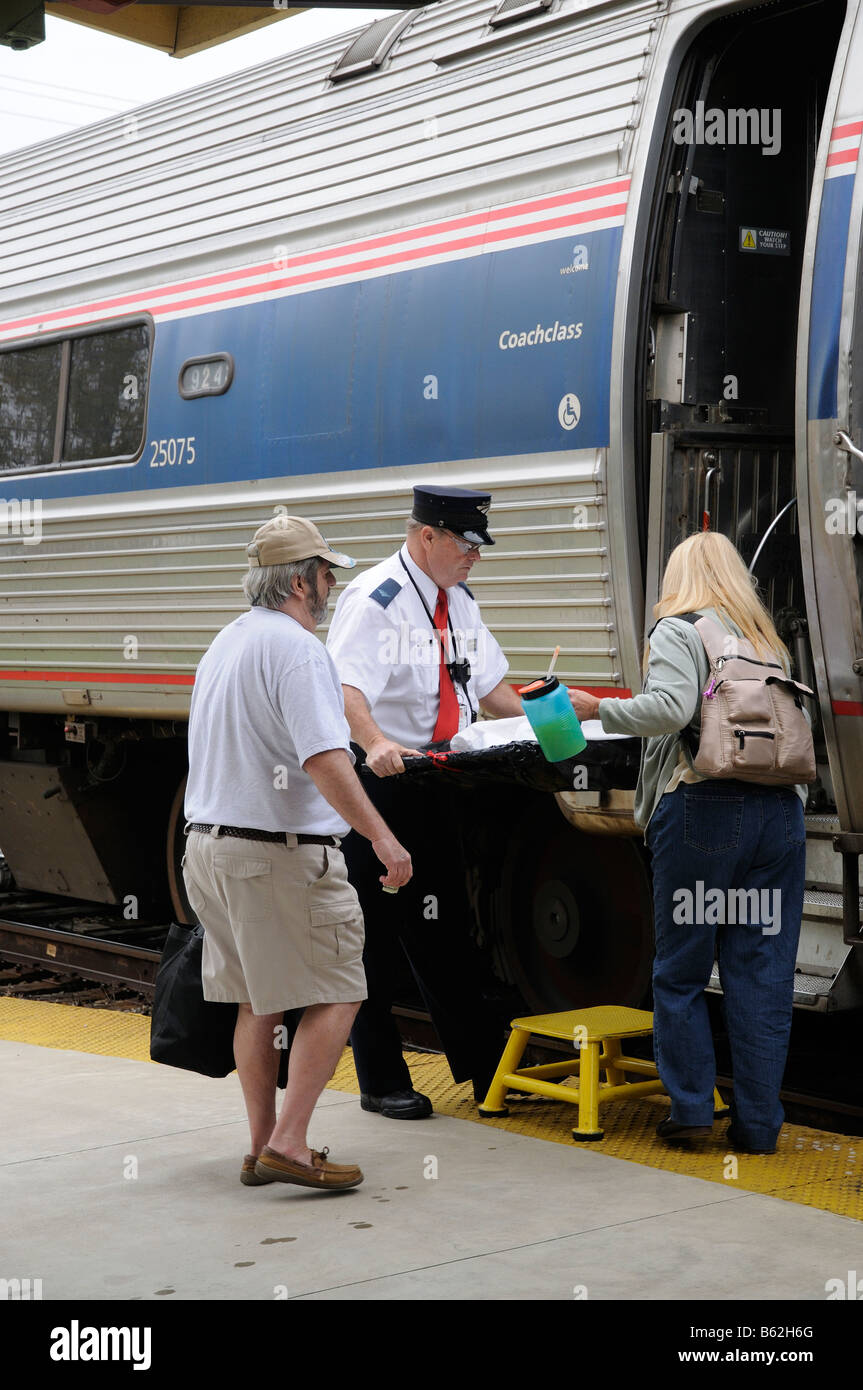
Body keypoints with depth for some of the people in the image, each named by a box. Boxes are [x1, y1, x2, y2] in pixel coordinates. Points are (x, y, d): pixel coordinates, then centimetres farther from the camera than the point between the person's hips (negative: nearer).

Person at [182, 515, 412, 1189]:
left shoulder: (226, 643, 15)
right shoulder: (296, 648, -15)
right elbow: (323, 759, -25)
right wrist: (381, 836, -26)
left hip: (210, 846, 10)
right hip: (282, 854, -9)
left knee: (258, 1004, 16)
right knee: (336, 994, -2)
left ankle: (262, 1146, 21)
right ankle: (288, 1144, -7)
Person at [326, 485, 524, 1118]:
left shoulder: (460, 601, 12)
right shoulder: (374, 598, -14)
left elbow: (489, 684, 22)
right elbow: (344, 688, -27)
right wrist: (377, 744, -45)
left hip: (436, 786, 8)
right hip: (379, 783, -7)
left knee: (443, 929, 14)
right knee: (374, 931, 2)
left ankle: (483, 1066, 22)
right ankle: (382, 1083, 13)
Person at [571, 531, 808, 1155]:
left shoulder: (678, 631, 1)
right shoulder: (769, 639, 20)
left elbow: (670, 708, -15)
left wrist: (598, 709, -4)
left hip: (703, 807, -5)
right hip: (780, 810, 5)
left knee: (681, 969, 7)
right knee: (764, 973, 6)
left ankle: (690, 1106, 9)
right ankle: (758, 1122, 8)